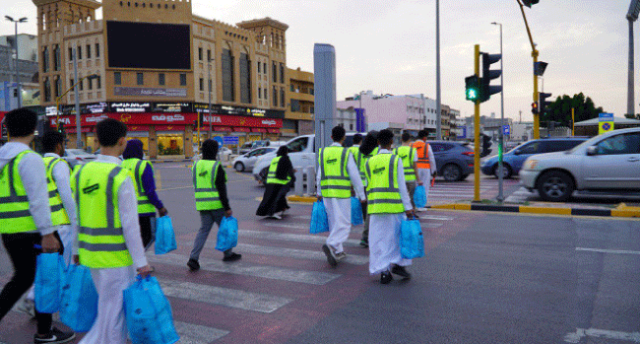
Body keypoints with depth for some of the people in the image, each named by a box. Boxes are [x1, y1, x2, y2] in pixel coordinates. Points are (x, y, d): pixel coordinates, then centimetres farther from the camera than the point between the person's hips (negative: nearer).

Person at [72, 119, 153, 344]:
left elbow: (75, 216, 10)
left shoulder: (81, 173, 4)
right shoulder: (121, 177, -18)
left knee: (110, 304, 23)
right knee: (115, 309, 5)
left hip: (90, 253, 7)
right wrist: (141, 262, -13)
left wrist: (76, 250, 20)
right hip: (115, 257, -7)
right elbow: (130, 224, -18)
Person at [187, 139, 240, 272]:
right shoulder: (216, 166, -13)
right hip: (216, 204, -6)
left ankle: (193, 258, -3)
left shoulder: (196, 165, 8)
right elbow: (221, 189, -15)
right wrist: (227, 208, -13)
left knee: (204, 229, 9)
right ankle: (228, 254, 25)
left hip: (202, 204, 6)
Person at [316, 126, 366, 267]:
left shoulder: (323, 152, 8)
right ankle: (331, 245, -24)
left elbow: (319, 175, 12)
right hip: (342, 192, -5)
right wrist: (361, 195, -1)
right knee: (343, 223, -2)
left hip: (327, 192, 5)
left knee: (334, 222, 16)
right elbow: (355, 175, -6)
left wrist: (319, 193, 21)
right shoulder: (346, 153, -6)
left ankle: (338, 251, 21)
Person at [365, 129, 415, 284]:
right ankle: (398, 263, 5)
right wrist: (408, 206, -4)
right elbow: (401, 185, -5)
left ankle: (383, 271, 7)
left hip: (375, 206, 4)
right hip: (394, 205, -3)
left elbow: (370, 184, 13)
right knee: (399, 234, 12)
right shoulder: (395, 160, -2)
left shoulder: (370, 162, 10)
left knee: (378, 239, 7)